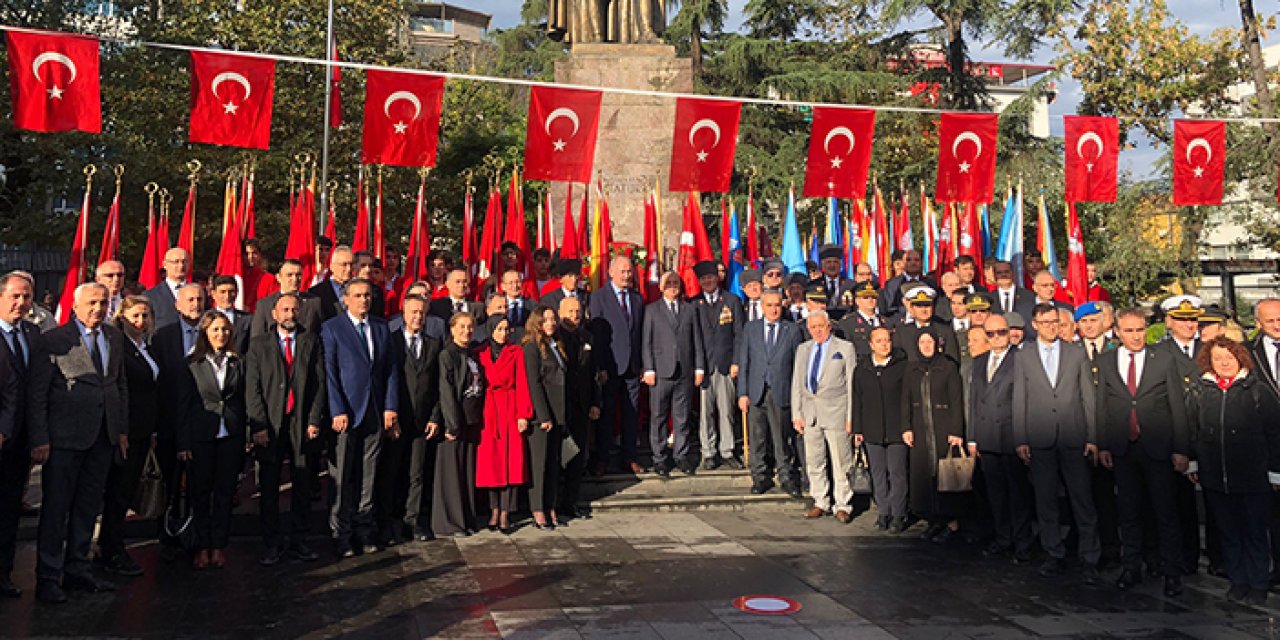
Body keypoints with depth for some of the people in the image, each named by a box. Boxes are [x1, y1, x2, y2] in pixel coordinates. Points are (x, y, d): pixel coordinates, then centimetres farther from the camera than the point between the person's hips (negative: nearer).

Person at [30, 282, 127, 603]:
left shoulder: (115, 337, 11)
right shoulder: (53, 341, -6)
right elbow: (36, 394, -7)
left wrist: (122, 429, 13)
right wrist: (40, 439, -11)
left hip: (104, 437, 5)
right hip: (65, 438, -5)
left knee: (89, 505, 13)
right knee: (56, 508, 2)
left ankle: (77, 568, 24)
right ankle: (48, 577, 12)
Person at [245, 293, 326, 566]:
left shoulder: (312, 342, 9)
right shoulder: (258, 344, 8)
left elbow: (319, 383, 5)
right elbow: (252, 388, 1)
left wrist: (315, 420, -4)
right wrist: (258, 425, -8)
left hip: (303, 423, 1)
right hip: (269, 425, -1)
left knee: (302, 486, 5)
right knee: (268, 488, 3)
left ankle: (298, 541, 15)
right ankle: (272, 544, 13)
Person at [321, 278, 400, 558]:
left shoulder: (381, 327, 12)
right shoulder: (331, 329, 0)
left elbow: (391, 369, 10)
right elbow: (329, 373, -6)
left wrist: (390, 407, 2)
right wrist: (338, 411, -12)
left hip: (375, 413, 4)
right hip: (345, 414, -3)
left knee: (368, 477, 8)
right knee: (342, 478, 2)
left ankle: (364, 529, 17)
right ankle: (342, 534, 12)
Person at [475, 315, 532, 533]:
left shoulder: (516, 352, 6)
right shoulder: (480, 353, 8)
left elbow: (521, 383, 0)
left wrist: (523, 414, -8)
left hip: (510, 411, -1)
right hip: (488, 411, 1)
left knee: (511, 461, -4)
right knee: (490, 461, 1)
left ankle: (505, 514, -1)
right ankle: (494, 511, 11)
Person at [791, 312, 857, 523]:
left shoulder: (845, 348, 1)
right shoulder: (803, 349, 14)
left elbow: (851, 384, -2)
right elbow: (797, 383, 14)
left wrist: (850, 417, -8)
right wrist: (796, 414, 7)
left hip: (836, 412, -4)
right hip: (810, 412, 4)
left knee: (840, 463, 0)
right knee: (814, 462, 10)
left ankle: (843, 505, 12)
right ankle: (821, 502, 23)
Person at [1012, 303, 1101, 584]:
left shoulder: (1077, 353, 8)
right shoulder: (1022, 356, 7)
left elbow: (1089, 397, 7)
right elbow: (1019, 400, 5)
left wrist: (1092, 438, 1)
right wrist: (1020, 440, 0)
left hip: (1074, 438, 0)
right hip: (1039, 440, 0)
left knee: (1083, 500, 0)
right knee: (1045, 501, 6)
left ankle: (1089, 559, 9)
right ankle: (1055, 555, 18)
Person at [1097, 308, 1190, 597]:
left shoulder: (1164, 360, 0)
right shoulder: (1106, 362, 5)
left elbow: (1177, 407, 0)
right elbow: (1102, 407, 6)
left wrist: (1180, 449, -4)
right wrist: (1103, 445, 1)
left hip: (1158, 448, -2)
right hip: (1122, 450, 2)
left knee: (1166, 513, 5)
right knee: (1128, 513, 11)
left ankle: (1172, 572, 17)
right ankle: (1131, 568, 23)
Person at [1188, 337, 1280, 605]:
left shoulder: (1258, 390, -3)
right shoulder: (1200, 390, 4)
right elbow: (1192, 429, 10)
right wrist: (1193, 463, 7)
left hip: (1253, 480, -2)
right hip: (1214, 480, 3)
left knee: (1255, 533, 9)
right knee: (1227, 533, 13)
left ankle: (1257, 585, 23)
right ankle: (1237, 580, 26)